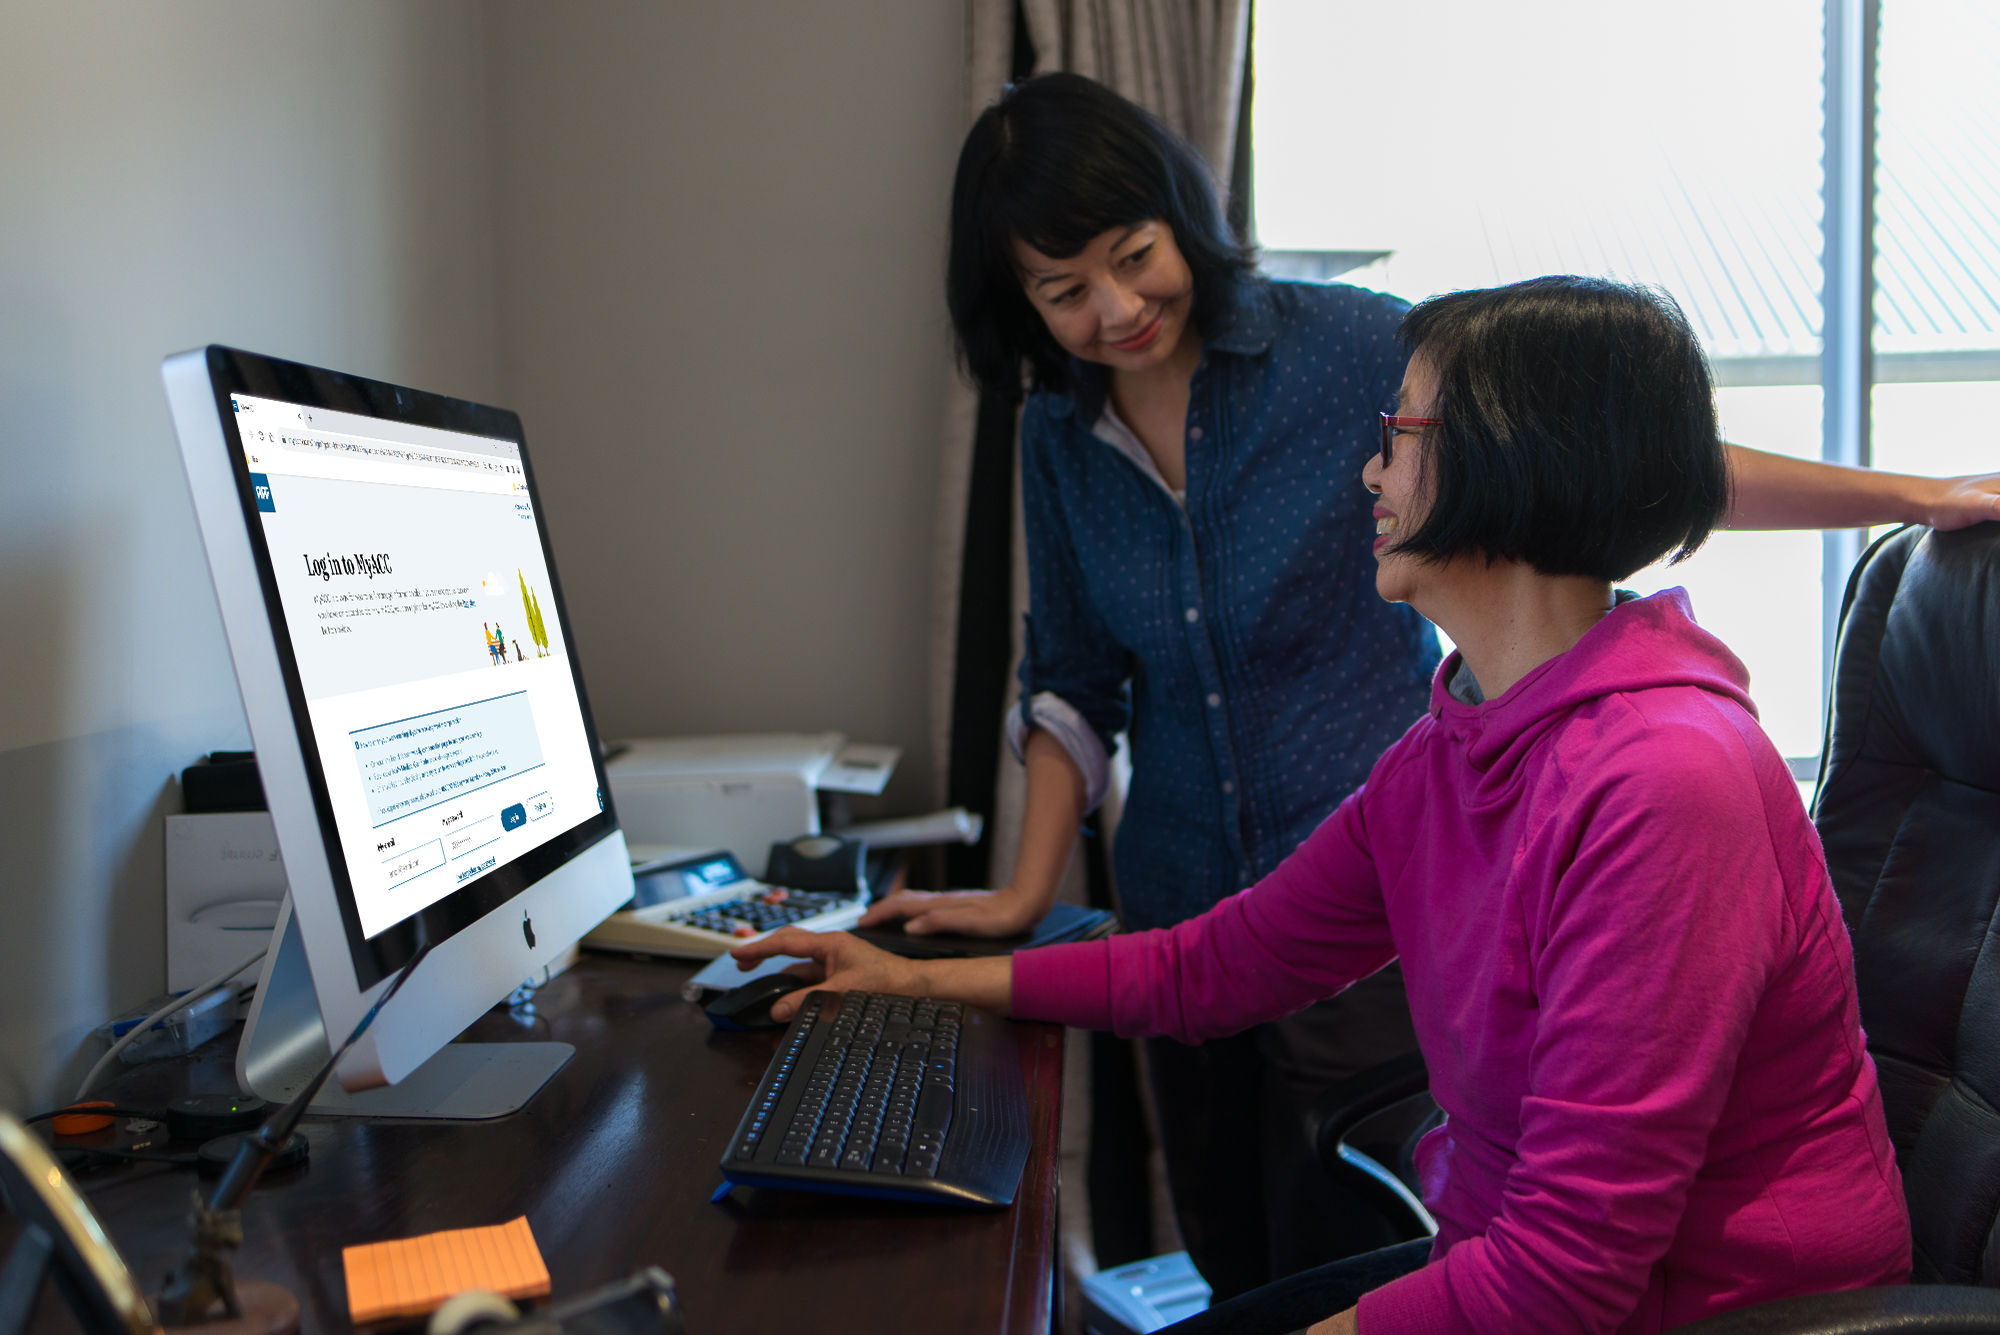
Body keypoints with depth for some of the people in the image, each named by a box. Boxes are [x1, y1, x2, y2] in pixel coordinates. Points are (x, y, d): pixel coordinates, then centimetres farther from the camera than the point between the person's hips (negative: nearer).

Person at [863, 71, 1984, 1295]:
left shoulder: (1345, 346, -10)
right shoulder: (1060, 434, 4)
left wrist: (1914, 495, -10)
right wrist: (1028, 892, 3)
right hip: (1185, 915, 5)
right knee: (1237, 1281, 15)